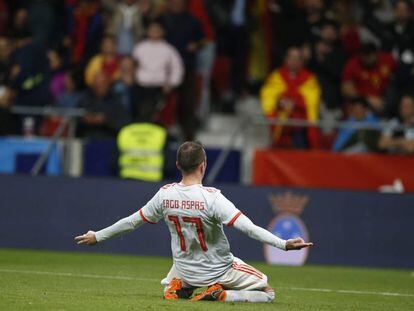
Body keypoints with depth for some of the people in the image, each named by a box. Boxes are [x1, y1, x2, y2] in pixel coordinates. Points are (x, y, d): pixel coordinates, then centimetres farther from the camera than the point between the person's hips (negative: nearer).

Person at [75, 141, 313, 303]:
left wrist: (98, 237, 12)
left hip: (184, 271, 5)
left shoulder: (165, 195, -13)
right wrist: (283, 244, -35)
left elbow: (132, 222, -2)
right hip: (219, 271, -5)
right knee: (267, 293, 10)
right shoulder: (211, 197, -27)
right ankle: (220, 294, -11)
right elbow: (248, 227, -34)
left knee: (169, 290, 40)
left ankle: (176, 289, 4)